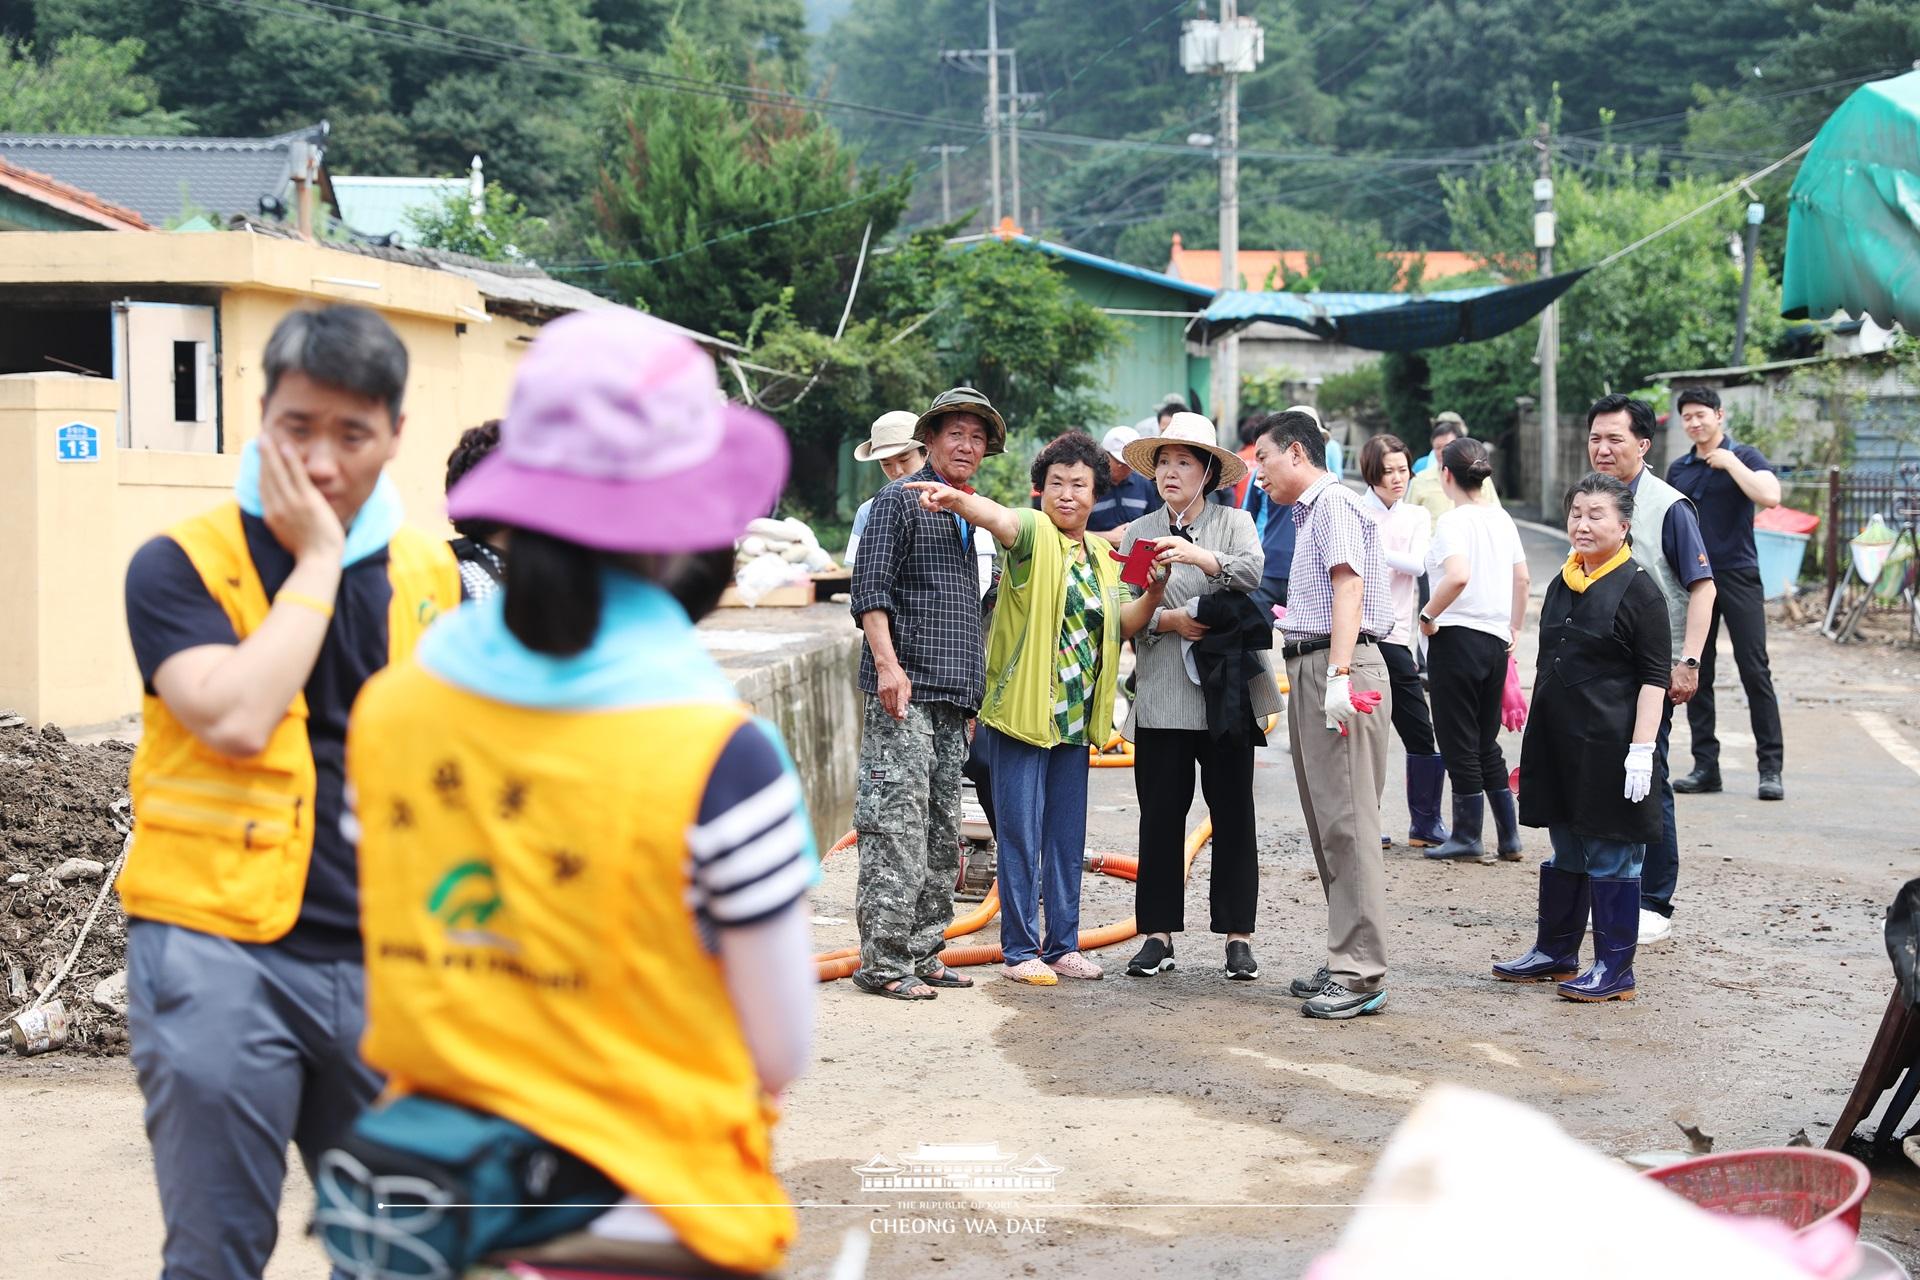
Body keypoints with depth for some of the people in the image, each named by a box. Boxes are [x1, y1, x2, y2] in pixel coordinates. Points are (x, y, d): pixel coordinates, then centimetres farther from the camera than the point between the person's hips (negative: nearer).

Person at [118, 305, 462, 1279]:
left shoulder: (431, 574, 8)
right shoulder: (180, 565, -4)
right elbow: (237, 721, -21)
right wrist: (316, 557, -12)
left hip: (385, 962, 4)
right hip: (220, 953, -4)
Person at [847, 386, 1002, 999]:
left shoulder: (965, 513, 22)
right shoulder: (899, 499, -3)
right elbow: (870, 588, -11)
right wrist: (887, 663, -22)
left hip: (951, 696, 9)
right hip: (906, 690, -9)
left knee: (941, 831, 10)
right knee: (897, 824, -10)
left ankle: (922, 954, 16)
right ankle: (883, 962, -8)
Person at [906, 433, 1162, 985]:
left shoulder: (1101, 556, 14)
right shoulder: (1033, 532, -7)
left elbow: (1121, 626, 16)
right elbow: (998, 518, -28)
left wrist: (1154, 592, -3)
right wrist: (957, 499, -50)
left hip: (1075, 718, 7)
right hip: (1022, 712, -7)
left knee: (1068, 836, 12)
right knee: (1021, 834, -2)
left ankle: (1063, 945, 22)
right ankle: (1020, 950, 6)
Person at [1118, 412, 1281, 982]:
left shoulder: (1234, 523, 7)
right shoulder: (1139, 532, 12)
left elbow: (1251, 571, -14)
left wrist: (1197, 556, -30)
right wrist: (1168, 620, -14)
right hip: (1161, 695, 1)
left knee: (1232, 814, 2)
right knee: (1160, 815, 2)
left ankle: (1238, 935, 7)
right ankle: (1158, 933, 9)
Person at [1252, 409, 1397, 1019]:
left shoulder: (1334, 502, -8)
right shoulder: (1309, 511, 23)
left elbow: (1348, 587, -19)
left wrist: (1338, 675, -27)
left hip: (1339, 668, -11)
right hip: (1310, 670, 11)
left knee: (1347, 820, -11)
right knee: (1326, 821, 11)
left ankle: (1361, 974, -11)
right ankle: (1344, 961, 16)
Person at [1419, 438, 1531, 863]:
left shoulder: (1453, 521, -13)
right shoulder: (1502, 518, 9)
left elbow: (1458, 576, -30)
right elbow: (1522, 579, 14)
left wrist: (1428, 616, -17)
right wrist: (1515, 628, 23)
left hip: (1456, 636, -7)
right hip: (1496, 639, 7)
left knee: (1459, 741, 3)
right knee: (1486, 742, 15)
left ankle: (1468, 835, 8)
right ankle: (1509, 836, 14)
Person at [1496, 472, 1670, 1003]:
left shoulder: (1639, 590, -11)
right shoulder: (1562, 583, 11)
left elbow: (1654, 677, -13)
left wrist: (1641, 749, -18)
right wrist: (1536, 730, 20)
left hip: (1609, 746, -7)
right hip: (1559, 740, 7)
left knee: (1611, 858, 0)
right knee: (1566, 852, 17)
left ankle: (1615, 969, 8)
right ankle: (1556, 952, 28)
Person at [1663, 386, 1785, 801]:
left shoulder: (1744, 457, -1)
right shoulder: (1678, 470, 13)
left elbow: (1770, 496, -19)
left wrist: (1730, 462, -15)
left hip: (1738, 576, -5)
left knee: (1755, 671, -6)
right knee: (1696, 674, 4)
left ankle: (1771, 768, -4)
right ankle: (1705, 766, 10)